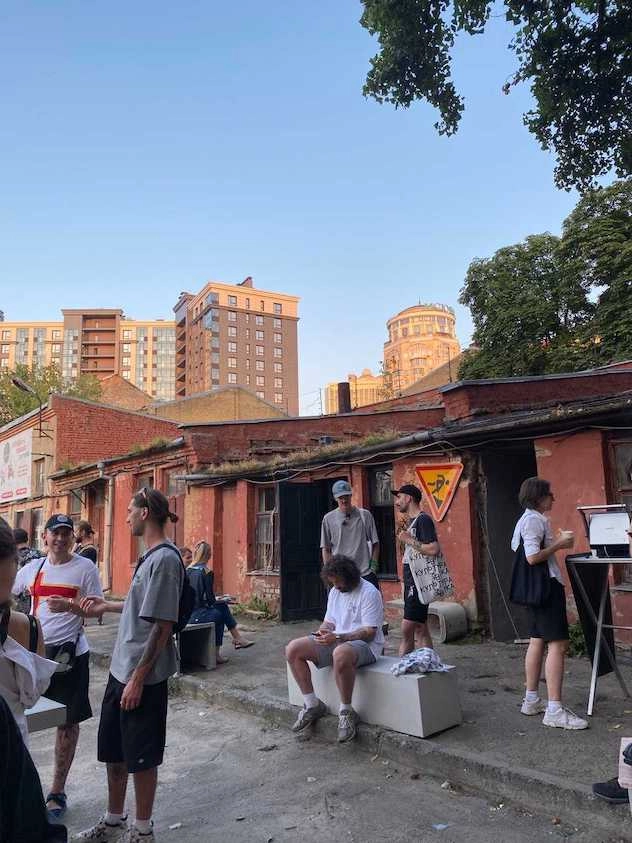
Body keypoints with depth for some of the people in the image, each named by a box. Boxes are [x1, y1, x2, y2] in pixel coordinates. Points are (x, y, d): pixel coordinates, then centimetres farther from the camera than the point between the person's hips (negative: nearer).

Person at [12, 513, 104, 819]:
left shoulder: (85, 568, -6)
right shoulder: (33, 567, 6)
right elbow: (7, 594, 20)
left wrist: (69, 606, -22)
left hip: (69, 652, -3)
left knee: (67, 723, 8)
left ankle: (57, 791, 23)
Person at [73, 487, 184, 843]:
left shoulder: (165, 558, -21)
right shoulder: (151, 556, 8)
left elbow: (163, 624, -23)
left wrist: (138, 678, -20)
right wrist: (107, 606, 27)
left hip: (143, 675, -9)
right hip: (122, 668, 9)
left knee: (141, 757, 9)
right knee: (114, 750, 21)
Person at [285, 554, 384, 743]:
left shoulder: (369, 593, -12)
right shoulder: (335, 591, 13)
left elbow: (369, 632, -17)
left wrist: (338, 637, -26)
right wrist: (322, 632, -7)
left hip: (365, 644, -8)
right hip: (336, 641, 8)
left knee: (341, 654, -43)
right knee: (293, 649, -9)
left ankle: (346, 712, -22)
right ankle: (312, 705, 2)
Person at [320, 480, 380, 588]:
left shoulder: (365, 515, 2)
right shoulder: (329, 519, 3)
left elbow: (375, 543, 7)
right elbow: (326, 548, 6)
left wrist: (373, 567, -1)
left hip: (366, 574, 0)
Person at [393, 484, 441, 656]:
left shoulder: (423, 519, -12)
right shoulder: (412, 521, 17)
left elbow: (433, 549, -23)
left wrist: (409, 540, -18)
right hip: (411, 580, 10)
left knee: (407, 629, -9)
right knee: (420, 629, 12)